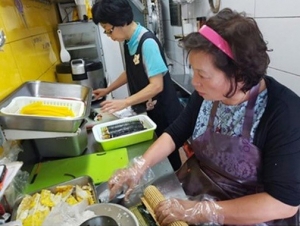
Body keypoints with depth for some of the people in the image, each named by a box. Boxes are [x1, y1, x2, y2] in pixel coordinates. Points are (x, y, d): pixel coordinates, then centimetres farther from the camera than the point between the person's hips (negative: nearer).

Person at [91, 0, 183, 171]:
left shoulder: (147, 42, -22)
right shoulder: (129, 42, 3)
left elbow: (157, 85, -25)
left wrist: (125, 103, -27)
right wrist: (108, 90, 19)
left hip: (164, 112, -7)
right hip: (148, 110, 7)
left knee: (170, 156, 9)